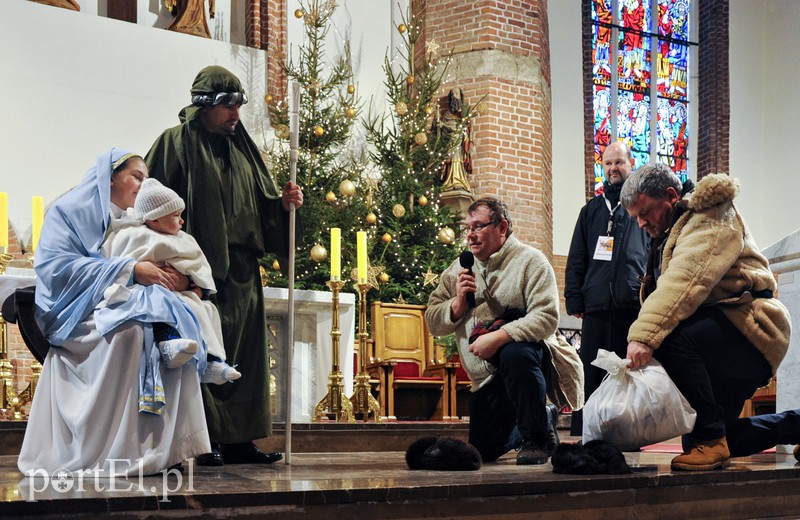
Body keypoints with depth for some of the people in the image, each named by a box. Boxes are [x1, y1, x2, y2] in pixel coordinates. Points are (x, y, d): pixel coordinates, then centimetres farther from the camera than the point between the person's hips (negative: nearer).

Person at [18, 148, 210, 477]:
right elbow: (55, 265, -14)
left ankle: (164, 444, -30)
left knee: (176, 329, -25)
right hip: (78, 312, -6)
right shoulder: (70, 212, 1)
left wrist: (167, 277, -8)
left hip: (123, 307, 6)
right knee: (128, 329, -37)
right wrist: (129, 270, -19)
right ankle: (114, 450, -37)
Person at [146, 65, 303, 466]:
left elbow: (262, 205, 19)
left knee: (244, 353, 6)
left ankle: (238, 438, 10)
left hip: (240, 268, 7)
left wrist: (283, 202, -3)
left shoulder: (241, 147, 18)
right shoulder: (175, 143, -2)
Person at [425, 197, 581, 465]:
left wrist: (497, 338, -30)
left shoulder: (530, 261, -8)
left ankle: (538, 436, -19)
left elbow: (546, 317, -21)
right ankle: (544, 417, 32)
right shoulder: (458, 270, 10)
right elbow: (433, 323, 9)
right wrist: (458, 302, -12)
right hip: (489, 377, 6)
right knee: (483, 450, 4)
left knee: (515, 353, -41)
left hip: (531, 356, -6)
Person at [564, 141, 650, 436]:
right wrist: (574, 299, 7)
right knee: (590, 374, 1)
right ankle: (581, 437, 2)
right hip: (596, 306, 3)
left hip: (635, 305, -3)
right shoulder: (592, 209, 20)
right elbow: (576, 260, 18)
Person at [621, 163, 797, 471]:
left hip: (748, 330, -10)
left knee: (669, 339, -35)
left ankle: (710, 437, -25)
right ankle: (793, 424, 26)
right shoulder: (667, 237, 20)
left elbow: (684, 282, -30)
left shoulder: (710, 218, -12)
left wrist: (644, 336, -42)